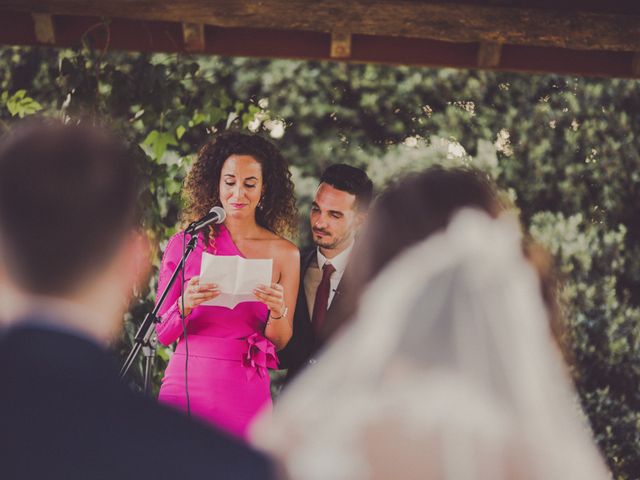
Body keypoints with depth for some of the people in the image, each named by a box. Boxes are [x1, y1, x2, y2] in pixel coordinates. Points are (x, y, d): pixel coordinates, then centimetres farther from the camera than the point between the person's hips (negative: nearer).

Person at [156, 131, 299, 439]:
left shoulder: (284, 253, 2)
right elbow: (162, 334, 1)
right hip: (185, 385, 0)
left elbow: (279, 342, 5)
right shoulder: (184, 244, 1)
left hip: (246, 394, 0)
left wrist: (278, 311, -15)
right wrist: (185, 304, -18)